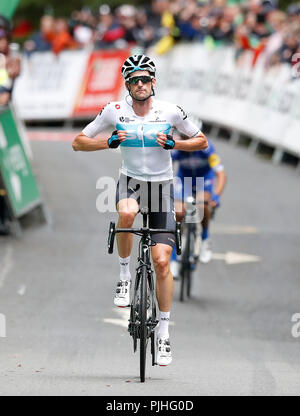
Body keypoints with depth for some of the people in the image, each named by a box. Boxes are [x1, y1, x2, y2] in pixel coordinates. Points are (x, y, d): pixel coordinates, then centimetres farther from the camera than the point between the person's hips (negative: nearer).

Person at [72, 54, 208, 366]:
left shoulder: (170, 111, -7)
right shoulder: (115, 111, -6)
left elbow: (202, 142, 3)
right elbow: (79, 142, -1)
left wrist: (173, 144, -14)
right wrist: (109, 143, -18)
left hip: (162, 185, 0)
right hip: (130, 181, 0)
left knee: (162, 261, -7)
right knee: (126, 213, -38)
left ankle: (163, 332, 4)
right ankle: (124, 276, -15)